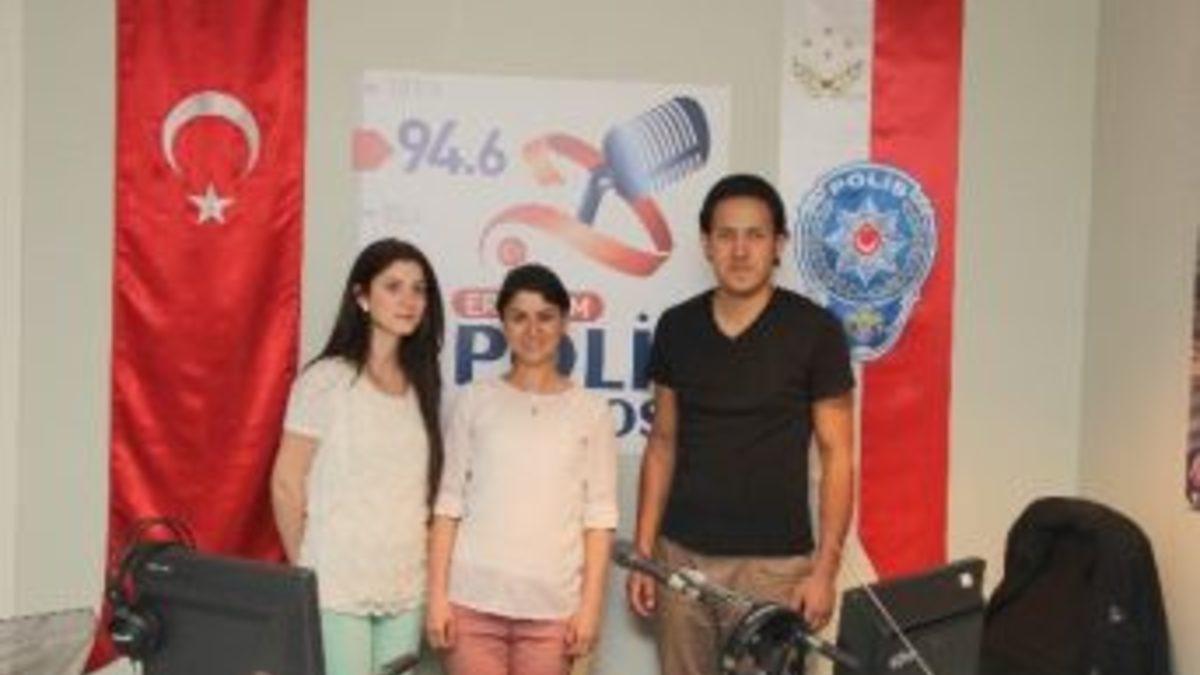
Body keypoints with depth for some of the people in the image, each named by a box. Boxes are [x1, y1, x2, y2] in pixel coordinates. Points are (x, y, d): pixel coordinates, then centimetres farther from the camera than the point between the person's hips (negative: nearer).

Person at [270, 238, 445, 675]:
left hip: (406, 586, 5)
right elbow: (286, 483, -5)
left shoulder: (422, 384, 9)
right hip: (338, 585, -5)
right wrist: (305, 570, 0)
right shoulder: (326, 379, -8)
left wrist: (427, 566, 7)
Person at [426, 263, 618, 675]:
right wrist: (437, 595, -1)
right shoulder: (475, 401, 5)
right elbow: (449, 504, 5)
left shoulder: (590, 411, 5)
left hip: (553, 605, 0)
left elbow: (599, 516, 3)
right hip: (473, 599, 0)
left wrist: (590, 604, -3)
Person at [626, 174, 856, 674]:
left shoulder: (814, 331, -5)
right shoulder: (677, 328, 5)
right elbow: (662, 444, 11)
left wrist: (824, 571, -9)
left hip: (773, 563, -3)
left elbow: (837, 457, -4)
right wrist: (643, 553, 6)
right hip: (681, 556, 3)